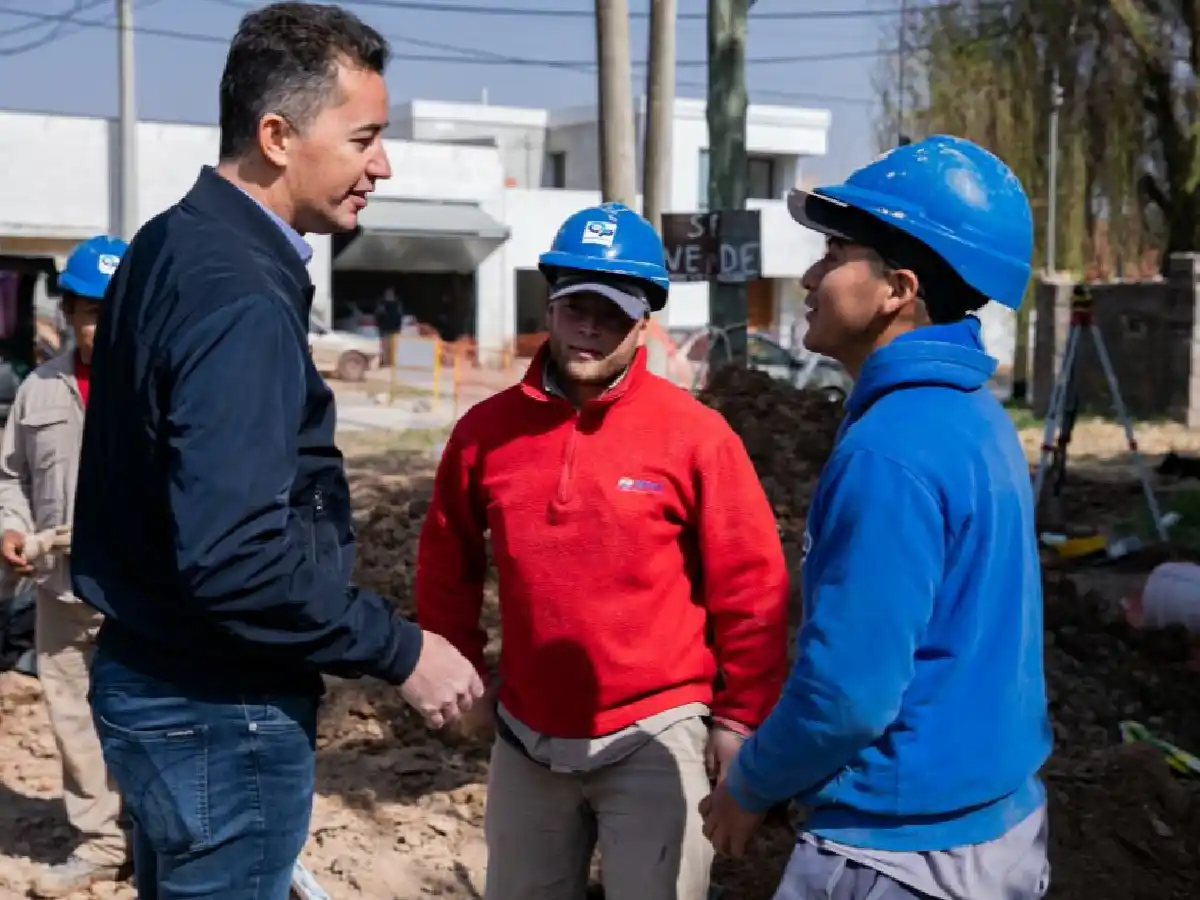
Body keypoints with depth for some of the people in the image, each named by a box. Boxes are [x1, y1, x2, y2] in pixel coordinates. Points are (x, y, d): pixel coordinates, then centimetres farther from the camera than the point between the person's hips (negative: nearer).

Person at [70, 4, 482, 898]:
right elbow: (234, 559, -30)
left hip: (163, 682, 9)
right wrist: (401, 650, -19)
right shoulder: (241, 298, -23)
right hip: (220, 713, -9)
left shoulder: (174, 245, 7)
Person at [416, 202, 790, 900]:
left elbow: (752, 586, -8)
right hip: (526, 737, 4)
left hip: (653, 739, -4)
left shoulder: (695, 434, -11)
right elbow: (446, 567, 10)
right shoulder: (487, 429, -1)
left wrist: (740, 714, -6)